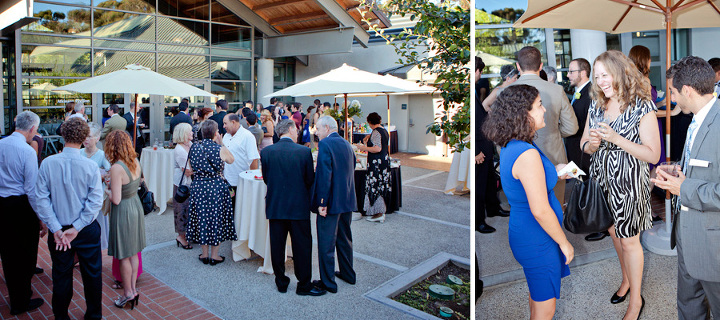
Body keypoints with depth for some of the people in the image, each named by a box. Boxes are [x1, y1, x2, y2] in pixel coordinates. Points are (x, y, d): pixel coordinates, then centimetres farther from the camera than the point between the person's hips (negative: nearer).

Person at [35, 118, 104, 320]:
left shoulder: (47, 163, -10)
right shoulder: (91, 166, -14)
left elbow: (42, 199, -11)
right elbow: (95, 201, -17)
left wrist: (57, 229, -10)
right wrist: (77, 228, -11)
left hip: (58, 230, 2)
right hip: (87, 231, -1)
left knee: (61, 276, 17)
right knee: (92, 275, 15)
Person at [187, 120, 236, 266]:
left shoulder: (194, 147, 0)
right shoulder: (220, 149, -11)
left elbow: (191, 167, 8)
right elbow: (231, 160, 8)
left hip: (198, 186, 3)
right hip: (216, 186, -3)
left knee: (202, 217, 13)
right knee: (216, 218, 8)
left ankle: (204, 254, 22)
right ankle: (214, 256, 14)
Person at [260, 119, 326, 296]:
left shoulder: (266, 152, -4)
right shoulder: (304, 151, -10)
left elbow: (266, 178, 3)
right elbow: (310, 180, -4)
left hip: (275, 206, 3)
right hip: (298, 206, -2)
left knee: (277, 245, 13)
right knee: (302, 245, 8)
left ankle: (281, 282, 24)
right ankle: (304, 285, 16)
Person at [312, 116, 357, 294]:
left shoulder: (325, 144, -15)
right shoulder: (346, 144, 10)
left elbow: (324, 175, -22)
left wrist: (322, 203, -20)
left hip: (332, 202, -8)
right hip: (347, 200, 8)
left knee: (326, 244, 3)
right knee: (344, 239, 21)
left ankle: (328, 282, 11)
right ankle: (347, 274, 34)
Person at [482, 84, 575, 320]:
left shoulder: (510, 148, 2)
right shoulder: (528, 154, -28)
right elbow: (540, 210, -26)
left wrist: (553, 172, 11)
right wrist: (564, 242, -13)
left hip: (523, 232, 9)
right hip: (536, 240, -9)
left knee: (537, 295, 27)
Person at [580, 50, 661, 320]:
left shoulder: (642, 108, -13)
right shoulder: (596, 106, 3)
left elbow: (653, 155, -15)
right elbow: (584, 144, 9)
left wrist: (617, 139, -25)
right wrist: (592, 144, -14)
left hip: (629, 181, -5)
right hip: (602, 178, 5)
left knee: (629, 240, 5)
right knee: (614, 233, 18)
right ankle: (627, 279, 41)